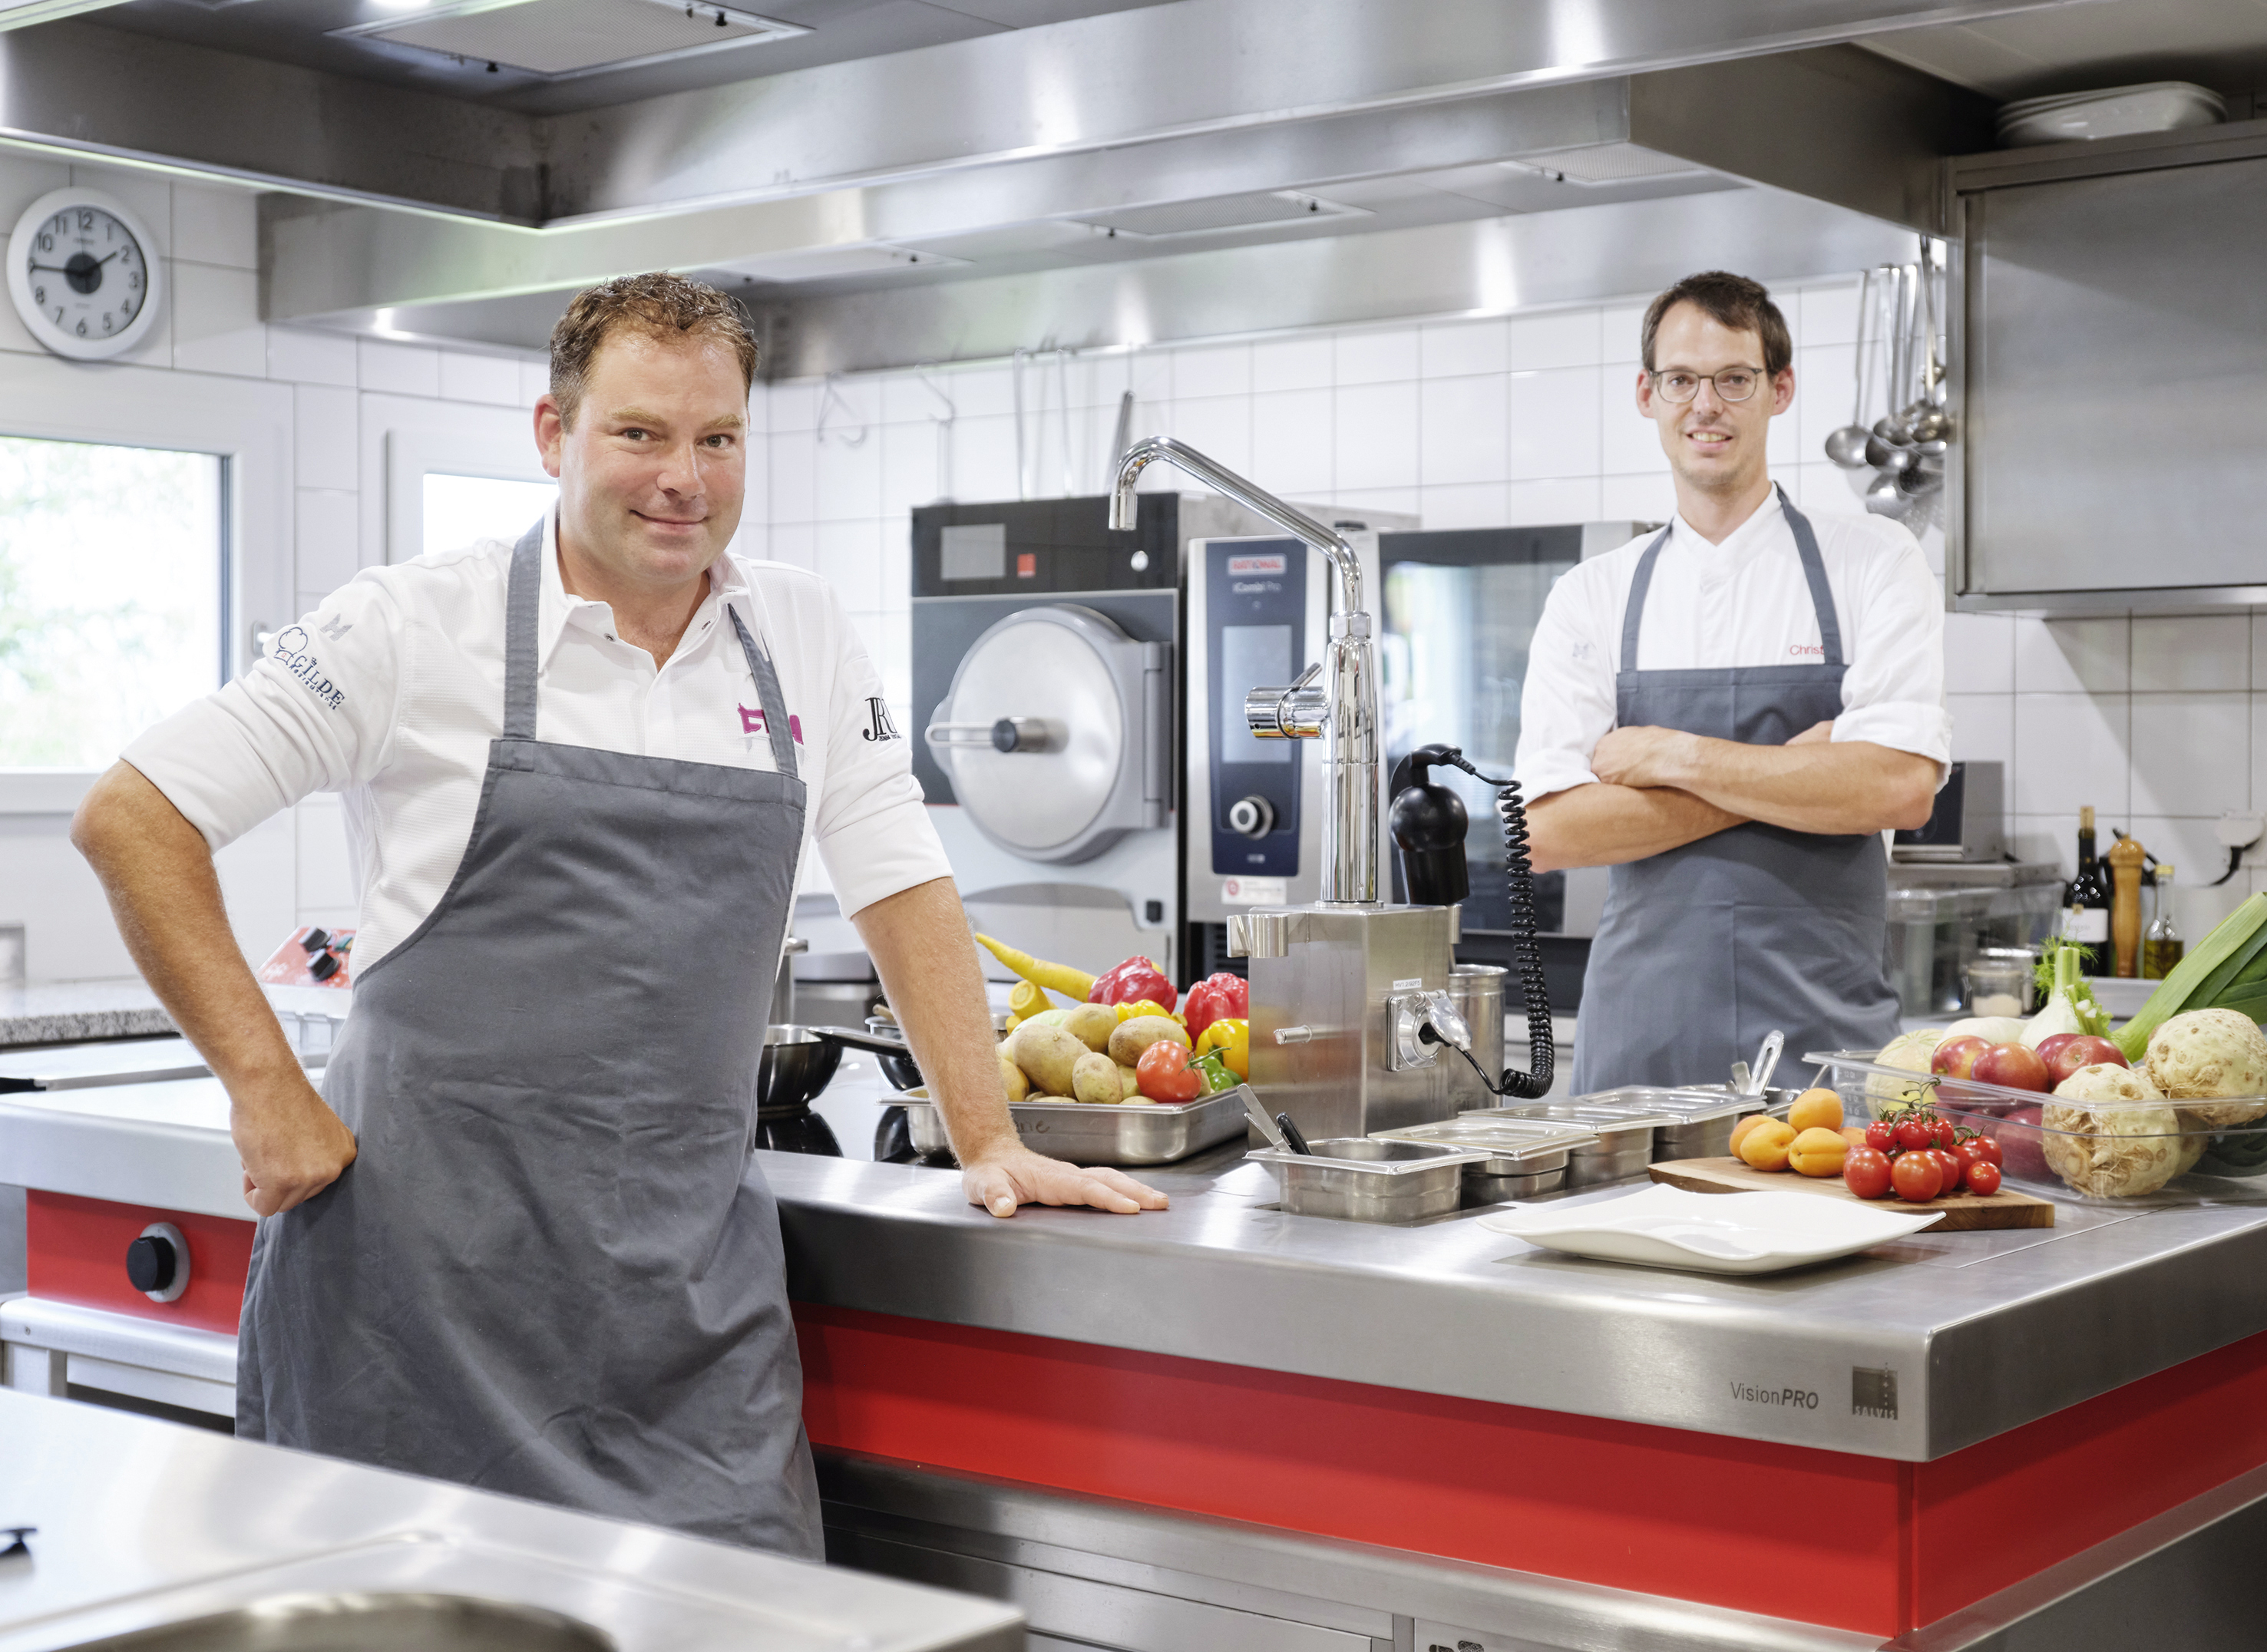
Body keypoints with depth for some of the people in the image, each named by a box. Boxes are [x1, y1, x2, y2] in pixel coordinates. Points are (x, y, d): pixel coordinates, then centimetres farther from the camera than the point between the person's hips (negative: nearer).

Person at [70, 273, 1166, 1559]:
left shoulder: (804, 634, 7)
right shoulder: (419, 624, -3)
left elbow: (901, 881, 12)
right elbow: (131, 819, -3)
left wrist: (990, 1143, 4)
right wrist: (268, 1090, -8)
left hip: (689, 1280, 3)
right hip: (430, 1267, -2)